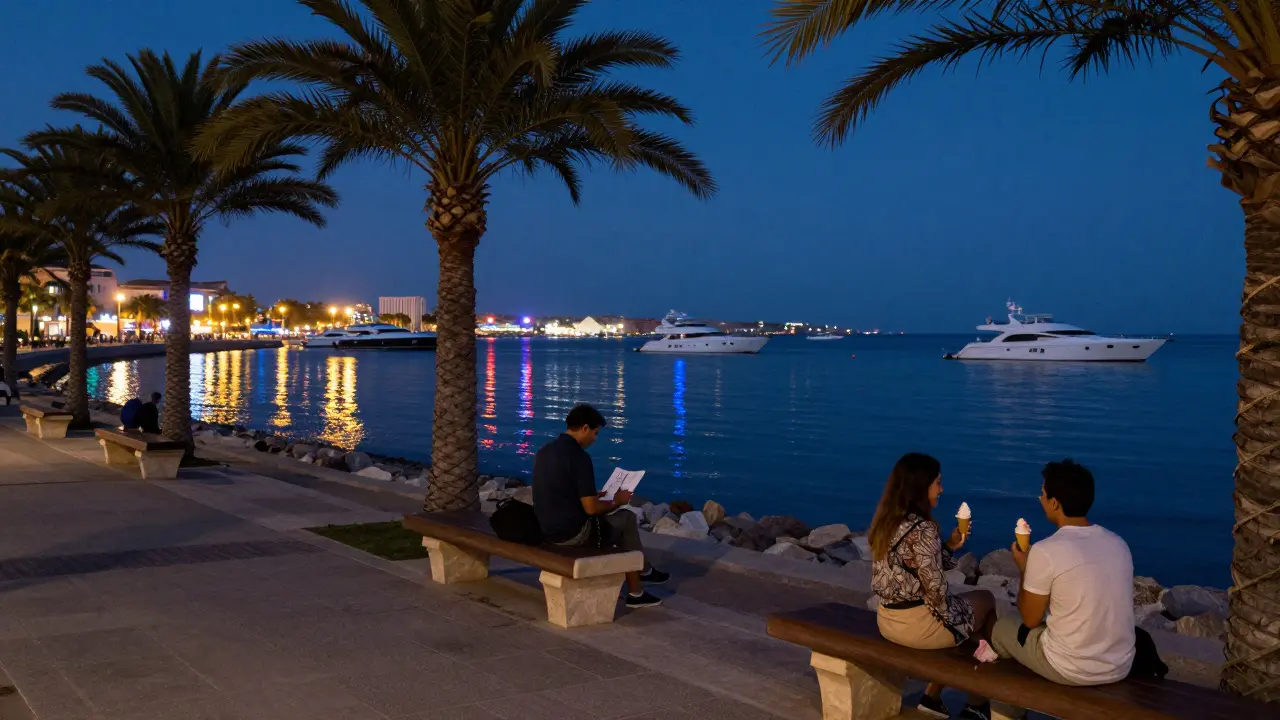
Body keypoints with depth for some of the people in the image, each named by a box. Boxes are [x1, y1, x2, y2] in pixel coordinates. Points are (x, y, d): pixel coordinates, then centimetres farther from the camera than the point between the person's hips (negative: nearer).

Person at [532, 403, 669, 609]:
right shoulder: (579, 457, -20)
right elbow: (591, 508, -20)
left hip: (548, 528, 9)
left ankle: (636, 592, 29)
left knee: (619, 523, 24)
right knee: (626, 519, 14)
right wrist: (616, 502, 0)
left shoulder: (545, 451, 6)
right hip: (572, 532, -9)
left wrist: (592, 497, 21)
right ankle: (644, 571, 35)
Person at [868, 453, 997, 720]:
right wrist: (950, 620, -2)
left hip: (888, 619, 8)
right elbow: (935, 590, -20)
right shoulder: (923, 528, -24)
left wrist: (949, 546, 7)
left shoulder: (886, 523, 3)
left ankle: (933, 696, 28)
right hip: (918, 623, -8)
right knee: (988, 602, 19)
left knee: (972, 602, 29)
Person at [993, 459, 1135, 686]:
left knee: (1001, 628, 21)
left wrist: (1024, 569, 8)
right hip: (1120, 667, 6)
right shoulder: (1118, 544, -1)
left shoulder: (1045, 551, -19)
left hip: (1070, 670, -6)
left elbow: (1030, 619, -6)